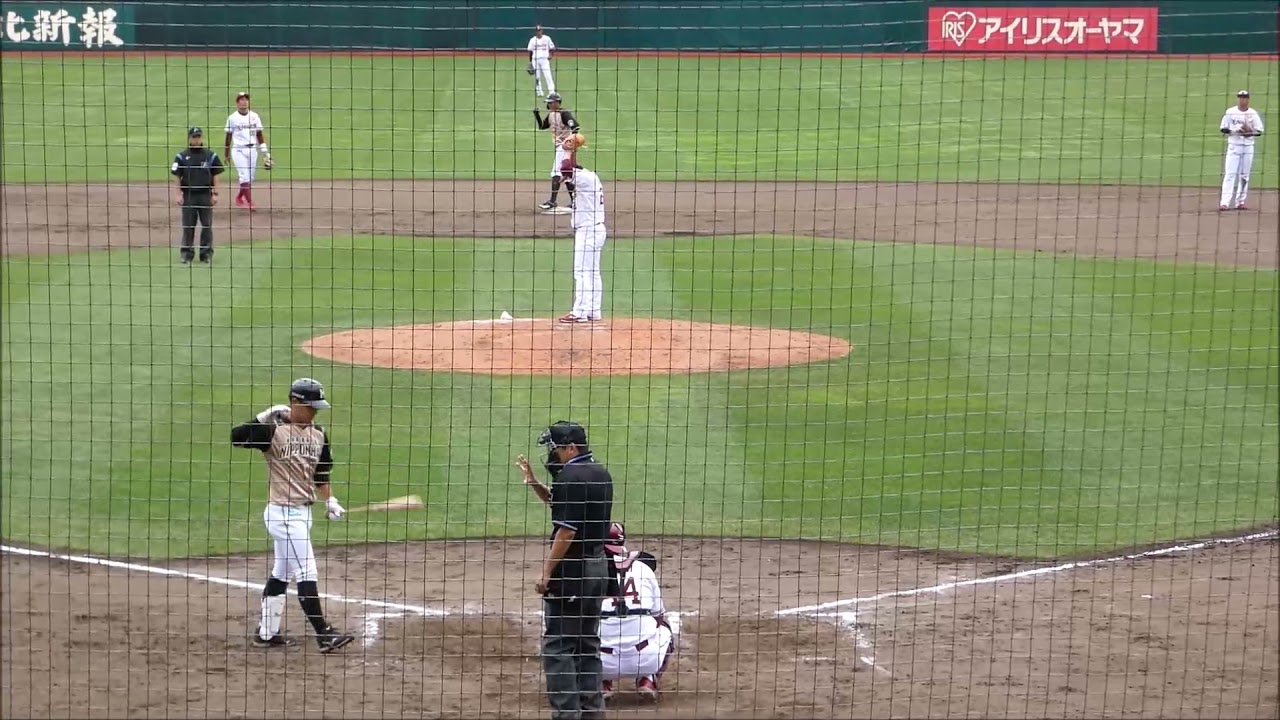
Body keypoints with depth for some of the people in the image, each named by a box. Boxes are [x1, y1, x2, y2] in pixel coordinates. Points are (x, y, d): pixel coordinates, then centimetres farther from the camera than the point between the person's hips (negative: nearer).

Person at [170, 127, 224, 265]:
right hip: (188, 195, -1)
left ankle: (206, 253, 10)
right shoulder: (181, 156, 1)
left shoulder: (211, 155, 4)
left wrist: (215, 194, 0)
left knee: (207, 225, 2)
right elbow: (177, 177, 2)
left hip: (205, 195, 1)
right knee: (188, 225, 2)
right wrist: (179, 194, -4)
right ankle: (186, 253, 9)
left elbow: (215, 175, 6)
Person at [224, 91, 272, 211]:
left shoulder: (254, 116, 7)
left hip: (252, 150, 4)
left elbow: (259, 134, 10)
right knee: (245, 176, -13)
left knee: (251, 177, 6)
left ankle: (239, 197, 27)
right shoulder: (232, 118, -1)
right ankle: (250, 202, -13)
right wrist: (226, 155, 5)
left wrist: (265, 152, 6)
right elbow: (228, 136, 4)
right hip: (238, 150, -4)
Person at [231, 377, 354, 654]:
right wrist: (264, 418, -28)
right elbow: (237, 437, -25)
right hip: (282, 513, -9)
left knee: (281, 573, 16)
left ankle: (266, 633, 25)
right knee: (307, 573, -9)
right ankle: (324, 635, -6)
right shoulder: (273, 431, -14)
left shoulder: (318, 435, 9)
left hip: (302, 512, 9)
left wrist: (330, 501, 10)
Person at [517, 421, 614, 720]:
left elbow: (566, 530, -20)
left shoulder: (570, 476, -16)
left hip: (571, 572, -9)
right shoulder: (601, 474, 12)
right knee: (588, 643, 15)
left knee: (558, 645, -6)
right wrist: (533, 482, 14)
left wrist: (546, 572, -16)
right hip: (597, 568, 9)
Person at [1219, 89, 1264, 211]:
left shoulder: (1253, 113, 3)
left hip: (1248, 146, 3)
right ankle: (1224, 202, -16)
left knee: (1244, 175, 5)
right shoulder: (1230, 112, -1)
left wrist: (1250, 131, -16)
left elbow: (1259, 131, 5)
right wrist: (1236, 131, -17)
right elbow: (1223, 128, 0)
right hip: (1234, 146, -2)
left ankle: (1240, 202, 12)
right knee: (1230, 173, -10)